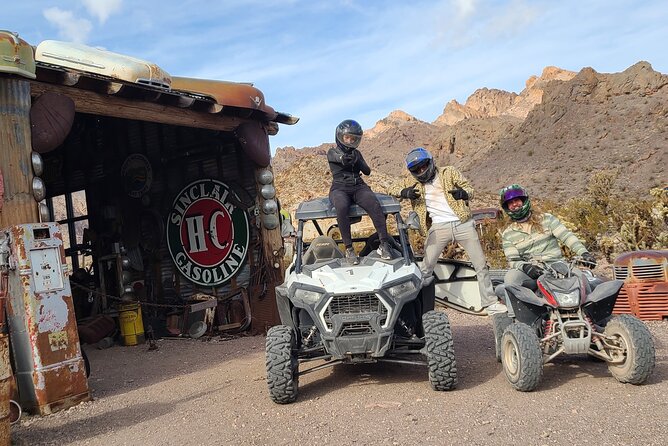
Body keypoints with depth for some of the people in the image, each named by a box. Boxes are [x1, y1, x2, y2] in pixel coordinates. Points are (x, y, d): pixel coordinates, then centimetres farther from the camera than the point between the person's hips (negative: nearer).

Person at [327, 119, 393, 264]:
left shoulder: (356, 153, 20)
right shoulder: (332, 152, 9)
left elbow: (367, 171, 7)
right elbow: (337, 157, -13)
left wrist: (357, 161, -6)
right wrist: (344, 158, -30)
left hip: (358, 187, 3)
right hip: (340, 188, -3)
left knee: (375, 205, -30)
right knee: (342, 208, -38)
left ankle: (384, 244, -29)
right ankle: (348, 248, -32)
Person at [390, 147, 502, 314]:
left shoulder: (449, 172, 6)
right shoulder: (413, 181, 11)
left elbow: (470, 189, 5)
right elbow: (392, 190, 11)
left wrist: (463, 193, -20)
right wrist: (404, 192, -11)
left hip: (463, 224, 0)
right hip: (438, 227, 0)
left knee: (481, 265, 5)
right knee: (426, 268, -4)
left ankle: (490, 303, 17)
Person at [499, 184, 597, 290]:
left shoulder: (546, 218, 12)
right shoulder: (507, 234, 11)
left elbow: (567, 236, 1)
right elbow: (513, 260, 2)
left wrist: (584, 253, -15)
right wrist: (525, 266, -22)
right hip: (532, 273, 0)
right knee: (510, 277, -33)